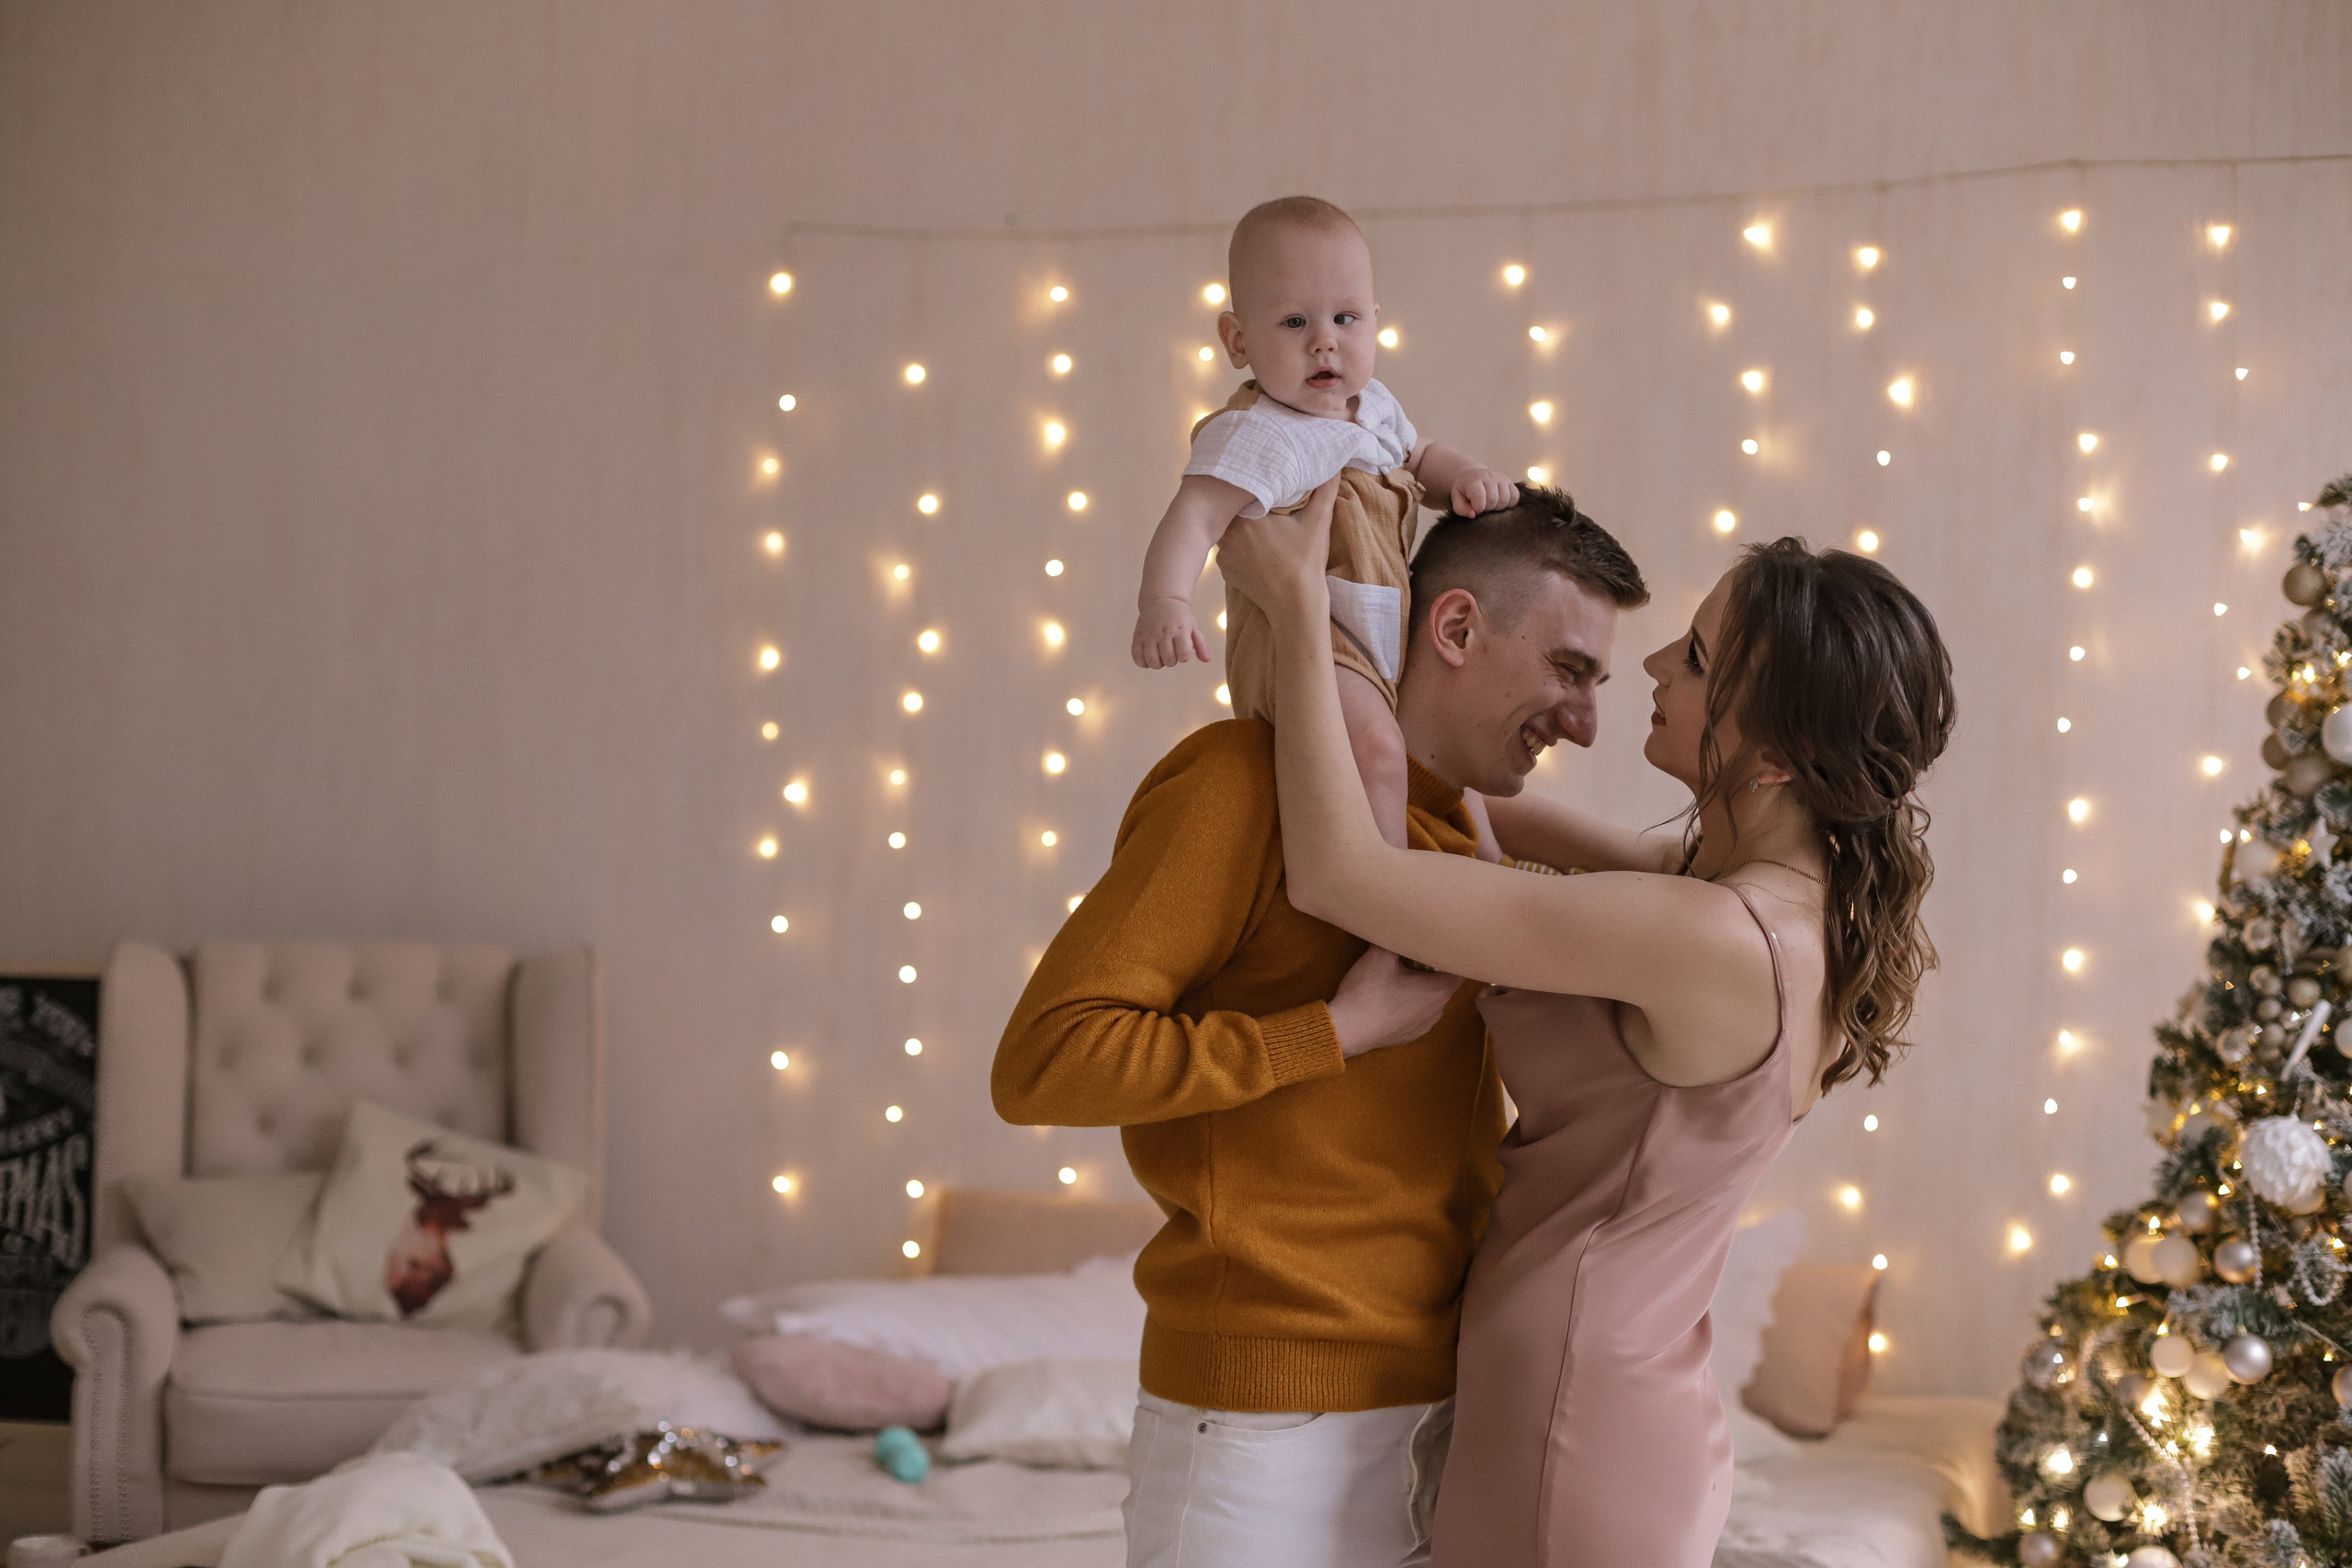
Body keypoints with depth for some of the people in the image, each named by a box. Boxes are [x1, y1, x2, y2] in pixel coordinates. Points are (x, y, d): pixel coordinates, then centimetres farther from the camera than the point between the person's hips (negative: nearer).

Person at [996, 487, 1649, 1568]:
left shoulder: (1458, 841, 16)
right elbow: (1043, 1060, -20)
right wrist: (1338, 1032, -17)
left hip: (1436, 1406, 8)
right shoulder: (1243, 778, -10)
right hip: (1266, 1431, -7)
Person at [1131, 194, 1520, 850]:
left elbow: (1419, 456, 27)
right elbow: (1195, 514, -33)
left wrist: (1466, 475, 5)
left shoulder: (1371, 404, 8)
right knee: (1374, 745, -32)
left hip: (1382, 639, 10)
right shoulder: (1258, 434, -20)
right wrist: (1164, 601, -51)